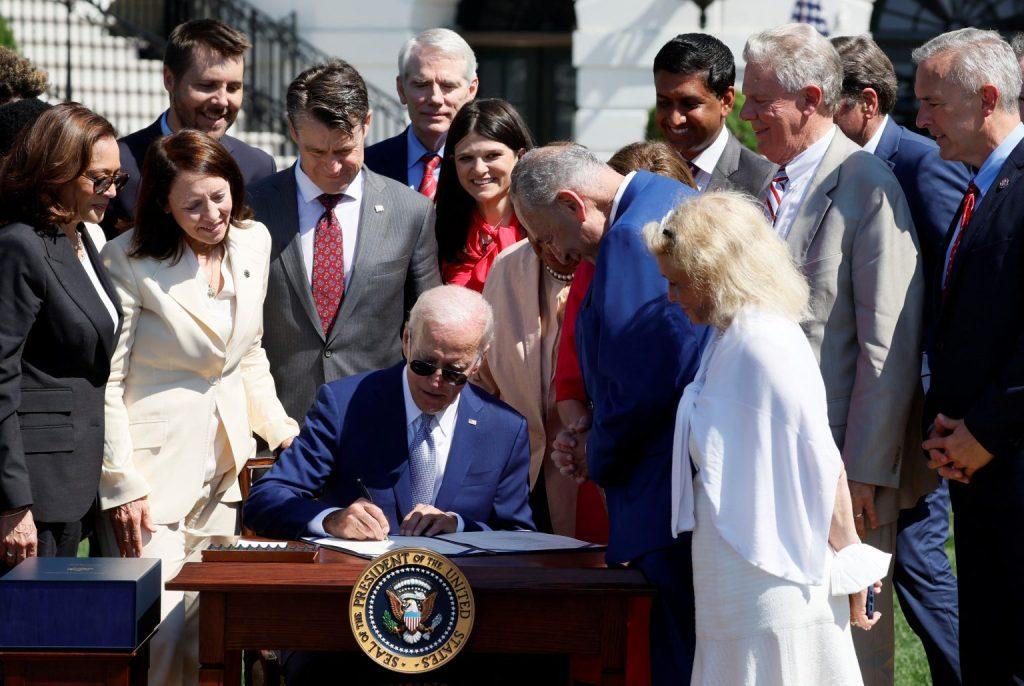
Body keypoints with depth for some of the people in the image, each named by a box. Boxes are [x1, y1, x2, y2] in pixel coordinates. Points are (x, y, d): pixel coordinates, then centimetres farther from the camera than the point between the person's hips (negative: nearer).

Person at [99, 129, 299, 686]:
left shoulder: (253, 242, 7)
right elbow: (105, 383, -10)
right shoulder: (130, 261, -11)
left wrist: (279, 428, 7)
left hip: (224, 468, 6)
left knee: (210, 634, 4)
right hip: (155, 470, -6)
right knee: (160, 631, -11)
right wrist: (122, 487, -13)